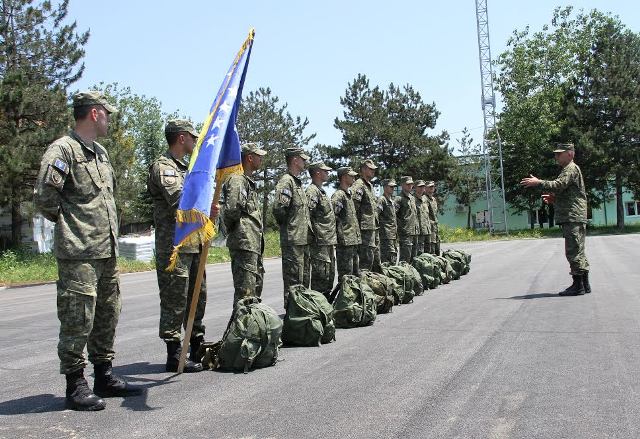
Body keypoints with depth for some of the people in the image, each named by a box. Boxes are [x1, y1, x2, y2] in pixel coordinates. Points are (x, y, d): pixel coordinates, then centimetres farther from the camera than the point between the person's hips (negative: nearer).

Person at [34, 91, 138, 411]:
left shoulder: (100, 152, 17)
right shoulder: (63, 150, -11)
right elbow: (43, 196, -19)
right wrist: (65, 219, -5)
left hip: (107, 251, 9)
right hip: (79, 252, -9)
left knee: (107, 315, 14)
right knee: (78, 319, -4)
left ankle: (104, 376, 26)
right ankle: (75, 386, 6)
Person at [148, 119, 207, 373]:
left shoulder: (186, 168, 20)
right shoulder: (163, 167, -9)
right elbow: (179, 201, -24)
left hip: (193, 245, 9)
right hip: (174, 246, -9)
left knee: (197, 298, 14)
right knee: (175, 302, -4)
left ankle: (197, 349, 24)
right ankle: (174, 356, 3)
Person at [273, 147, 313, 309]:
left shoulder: (298, 182, 18)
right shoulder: (286, 181, -12)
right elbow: (279, 209, -23)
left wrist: (308, 229, 15)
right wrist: (288, 226, -10)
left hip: (304, 239, 10)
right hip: (293, 240, -10)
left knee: (304, 279, 16)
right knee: (293, 281, -5)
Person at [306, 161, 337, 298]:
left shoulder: (322, 191, 20)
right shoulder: (312, 191, -11)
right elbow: (307, 214, -22)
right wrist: (315, 235, -21)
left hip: (329, 242, 10)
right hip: (320, 242, -10)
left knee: (330, 276, 15)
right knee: (321, 276, -8)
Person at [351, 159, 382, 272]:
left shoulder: (370, 185, 19)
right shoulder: (359, 185, -12)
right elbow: (353, 207, -20)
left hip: (374, 228, 10)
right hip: (366, 228, -10)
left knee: (376, 258, 16)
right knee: (367, 259, -8)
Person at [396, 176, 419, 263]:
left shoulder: (412, 198, 19)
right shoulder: (399, 199, -8)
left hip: (415, 232, 8)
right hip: (405, 233, -8)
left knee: (413, 259, 12)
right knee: (405, 259, -9)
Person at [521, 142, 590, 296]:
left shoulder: (571, 169, -9)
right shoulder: (568, 169, 24)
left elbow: (558, 185, -23)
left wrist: (538, 182, -17)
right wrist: (554, 199, 16)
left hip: (573, 218, -11)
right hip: (573, 218, 11)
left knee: (573, 251, -9)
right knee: (578, 252, 13)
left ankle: (578, 286, -7)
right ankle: (584, 284, 18)